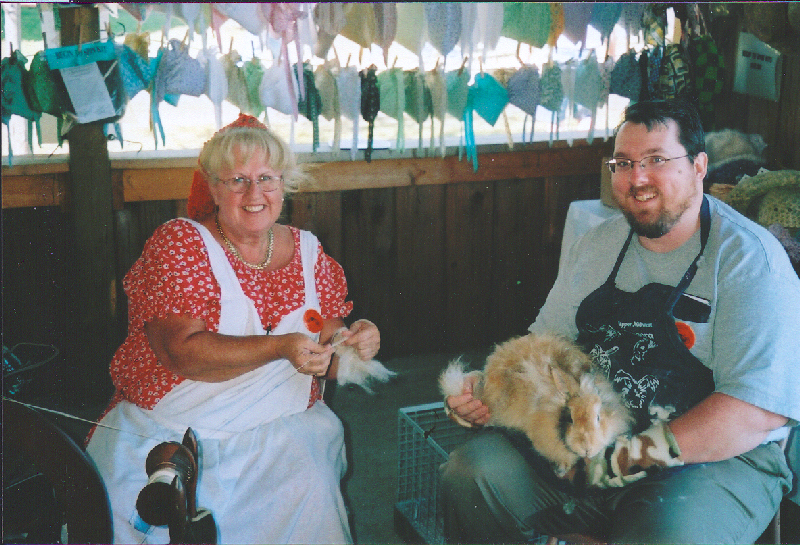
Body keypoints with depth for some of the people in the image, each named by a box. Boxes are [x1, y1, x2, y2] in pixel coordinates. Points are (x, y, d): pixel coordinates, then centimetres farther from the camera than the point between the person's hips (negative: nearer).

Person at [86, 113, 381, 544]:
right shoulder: (179, 242, -3)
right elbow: (181, 351, -15)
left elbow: (327, 360, 11)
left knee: (308, 491, -26)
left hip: (281, 427, 2)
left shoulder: (308, 252, 10)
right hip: (168, 427, -2)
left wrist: (356, 344, -13)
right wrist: (280, 347, -25)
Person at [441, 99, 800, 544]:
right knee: (468, 472, -12)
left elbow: (760, 407, -19)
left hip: (720, 457, -5)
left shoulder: (749, 258, -10)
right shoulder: (596, 247, 10)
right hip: (588, 441, 6)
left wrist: (630, 458, -22)